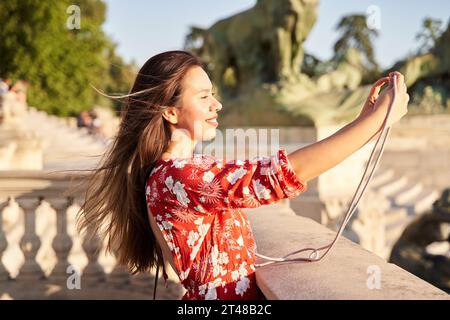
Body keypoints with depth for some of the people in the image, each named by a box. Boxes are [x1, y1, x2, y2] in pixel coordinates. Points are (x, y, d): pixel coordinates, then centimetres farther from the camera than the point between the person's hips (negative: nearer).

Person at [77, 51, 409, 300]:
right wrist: (380, 116, -19)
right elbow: (289, 173, -26)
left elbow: (271, 175, 11)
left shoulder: (191, 171, 10)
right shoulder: (175, 177, -21)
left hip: (244, 293, 9)